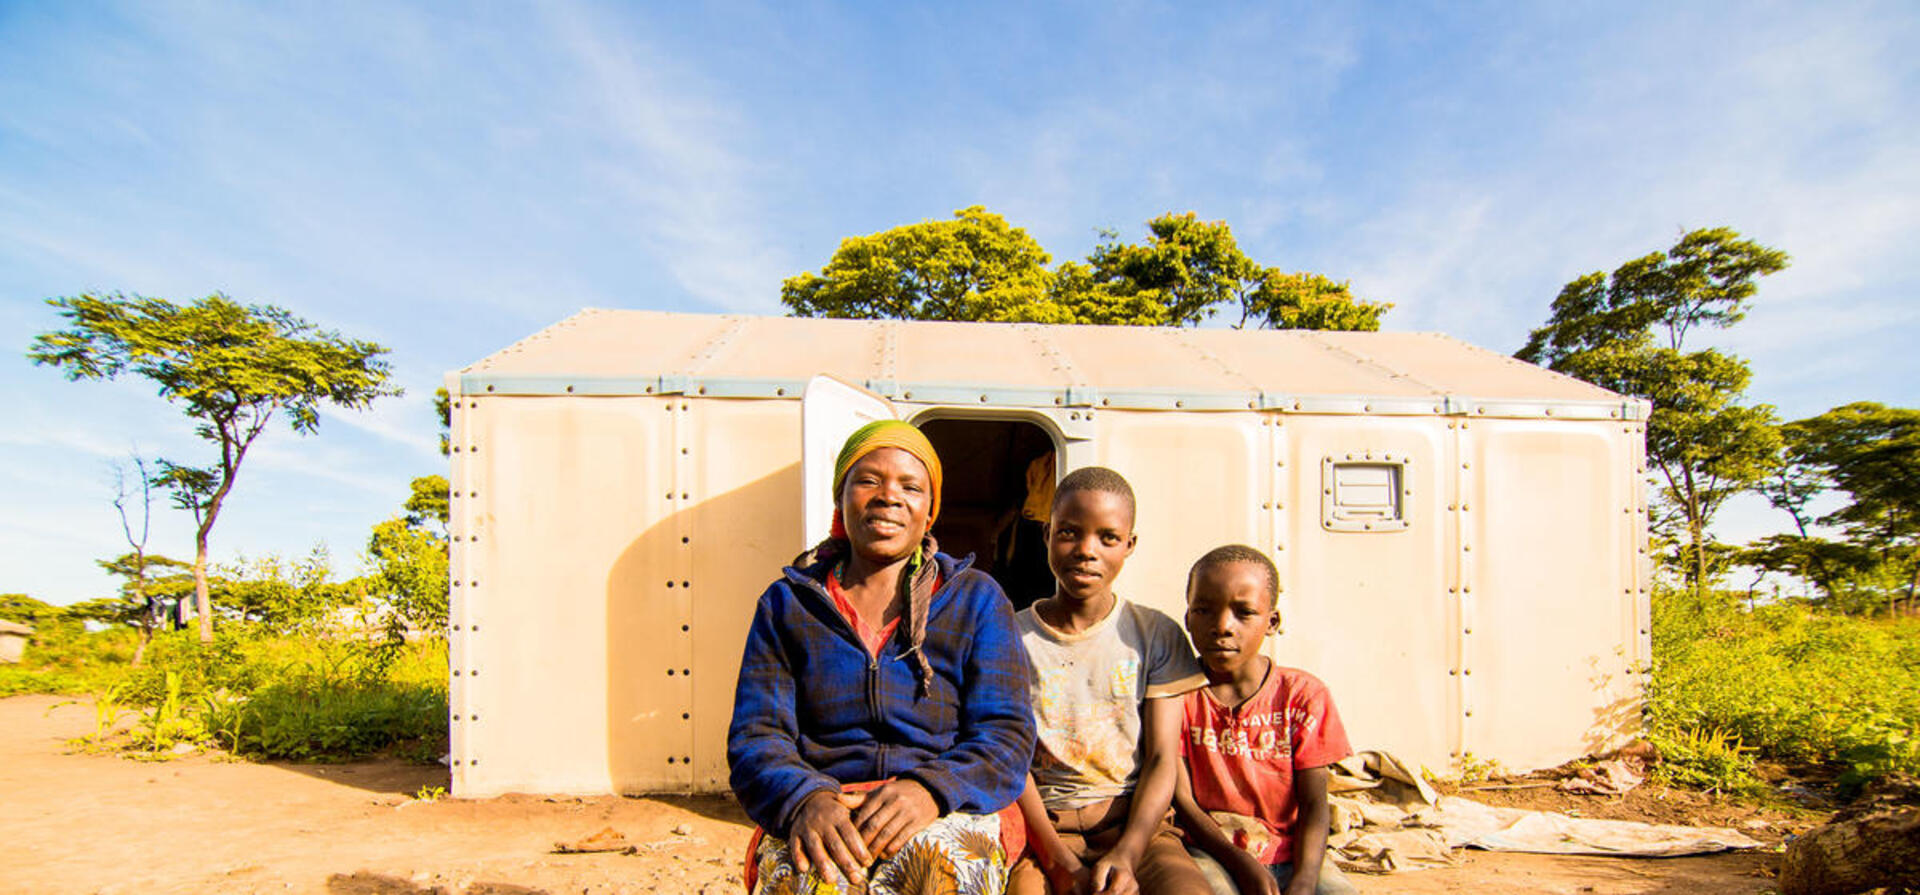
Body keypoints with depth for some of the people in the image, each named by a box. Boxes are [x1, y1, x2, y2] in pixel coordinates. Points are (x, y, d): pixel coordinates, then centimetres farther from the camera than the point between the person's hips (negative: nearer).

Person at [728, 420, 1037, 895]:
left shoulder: (976, 598, 10)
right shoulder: (787, 603, 12)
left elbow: (1007, 735, 1)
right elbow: (755, 736, 4)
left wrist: (930, 790, -19)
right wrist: (805, 799, -19)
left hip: (949, 815, 0)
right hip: (818, 817, 0)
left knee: (935, 855, -34)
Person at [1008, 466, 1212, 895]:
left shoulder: (1158, 636, 6)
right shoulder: (1011, 638, 4)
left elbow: (1161, 760, 1)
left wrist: (1126, 855, -16)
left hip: (1134, 823, 1)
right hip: (1041, 829, -1)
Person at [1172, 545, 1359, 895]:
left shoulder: (1303, 693, 0)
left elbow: (1313, 805, -2)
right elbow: (1181, 798, -6)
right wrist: (1243, 865, -18)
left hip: (1288, 853, 3)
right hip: (1210, 850, -2)